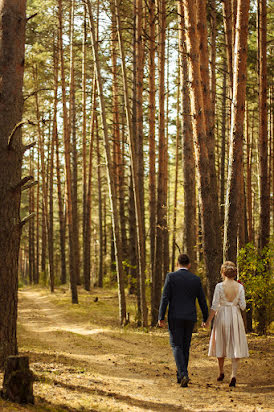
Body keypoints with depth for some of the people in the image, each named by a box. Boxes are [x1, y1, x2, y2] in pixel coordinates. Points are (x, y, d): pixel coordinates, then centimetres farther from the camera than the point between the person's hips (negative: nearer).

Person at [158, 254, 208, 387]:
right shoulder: (196, 279, 5)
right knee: (185, 347, 13)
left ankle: (183, 374, -18)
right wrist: (206, 319, 18)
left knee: (177, 346, 0)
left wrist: (161, 317, -7)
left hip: (175, 316, -3)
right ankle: (180, 376, 19)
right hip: (190, 318, 3)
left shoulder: (171, 276, -4)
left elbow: (165, 298, -9)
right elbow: (202, 301, 8)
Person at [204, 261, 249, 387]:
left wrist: (208, 321, -3)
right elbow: (243, 306, -4)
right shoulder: (240, 287, -3)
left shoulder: (219, 286, -10)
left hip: (222, 316, -1)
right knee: (235, 346, 3)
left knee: (221, 344, 16)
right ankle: (233, 375, -10)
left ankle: (221, 373, 30)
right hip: (236, 316, 1)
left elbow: (214, 306, -11)